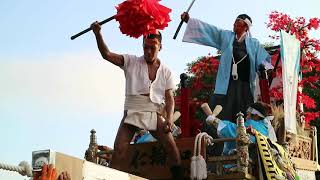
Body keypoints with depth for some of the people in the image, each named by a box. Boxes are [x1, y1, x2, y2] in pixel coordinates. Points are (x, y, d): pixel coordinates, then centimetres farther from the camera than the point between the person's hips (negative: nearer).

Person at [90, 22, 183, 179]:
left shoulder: (165, 72, 9)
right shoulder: (131, 62, 4)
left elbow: (169, 98, 6)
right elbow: (107, 54, -7)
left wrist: (169, 119, -11)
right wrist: (98, 34, -23)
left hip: (154, 114, 1)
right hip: (132, 113, -1)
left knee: (171, 146, -13)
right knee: (119, 150, -13)